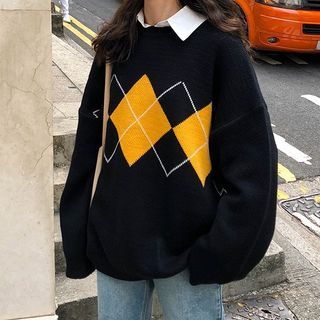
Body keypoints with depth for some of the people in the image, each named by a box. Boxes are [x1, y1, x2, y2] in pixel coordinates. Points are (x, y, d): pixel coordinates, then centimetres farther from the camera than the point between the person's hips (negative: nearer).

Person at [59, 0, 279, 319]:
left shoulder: (220, 46, -12)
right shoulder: (115, 44, 3)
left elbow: (250, 164, -12)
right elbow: (89, 145, 5)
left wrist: (218, 254, -12)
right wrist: (77, 238, 4)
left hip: (186, 251, -4)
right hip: (113, 242, 5)